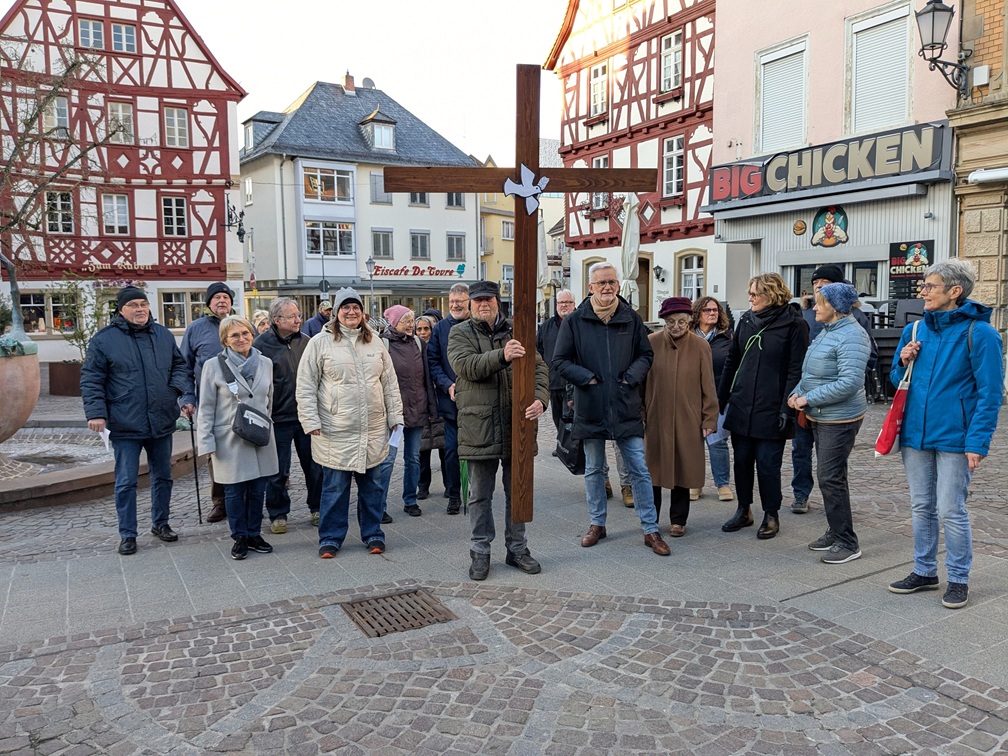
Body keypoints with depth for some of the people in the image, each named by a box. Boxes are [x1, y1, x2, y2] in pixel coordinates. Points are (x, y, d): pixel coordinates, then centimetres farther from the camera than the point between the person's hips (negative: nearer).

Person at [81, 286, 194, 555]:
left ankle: (160, 522, 31)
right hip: (125, 426, -4)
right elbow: (91, 380, -4)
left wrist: (187, 396, -2)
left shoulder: (163, 335, 7)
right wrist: (95, 412, -13)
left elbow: (179, 368, 12)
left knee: (163, 476, 15)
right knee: (126, 482, 3)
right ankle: (127, 534, 15)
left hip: (162, 422, 4)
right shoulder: (104, 339, -4)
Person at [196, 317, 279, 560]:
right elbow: (206, 408, -3)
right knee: (234, 492, 5)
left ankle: (254, 534, 24)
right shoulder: (214, 366, -6)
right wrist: (207, 442, -6)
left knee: (258, 490, 9)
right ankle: (240, 538, 20)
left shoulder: (265, 363, 4)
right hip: (230, 440, -3)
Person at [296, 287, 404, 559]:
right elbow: (306, 386, -3)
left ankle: (372, 533, 26)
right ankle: (330, 538, 20)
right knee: (335, 487, 4)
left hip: (373, 430, 3)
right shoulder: (320, 342, -3)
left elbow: (390, 383, 12)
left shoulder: (375, 342, 8)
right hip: (335, 431, -3)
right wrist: (311, 422, -8)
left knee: (371, 485, 11)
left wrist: (395, 417, 8)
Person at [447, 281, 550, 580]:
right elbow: (465, 365, -17)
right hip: (479, 427, -2)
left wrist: (540, 399, -18)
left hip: (517, 425, 3)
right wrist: (502, 356, -32)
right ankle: (481, 552, 22)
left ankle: (517, 548, 28)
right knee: (480, 495, 8)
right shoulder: (460, 333, 2)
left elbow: (539, 368, 1)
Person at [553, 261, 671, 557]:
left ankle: (651, 530, 13)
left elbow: (646, 354, 11)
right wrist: (587, 378, -12)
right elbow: (560, 360, -1)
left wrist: (632, 377, -6)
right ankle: (597, 524, 29)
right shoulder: (574, 321, -3)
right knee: (593, 470, 13)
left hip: (626, 408, 0)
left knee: (640, 470, 2)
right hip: (590, 408, 0)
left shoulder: (631, 319, 2)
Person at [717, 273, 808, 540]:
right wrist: (721, 397, 12)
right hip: (741, 405, 5)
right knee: (741, 460, 11)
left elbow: (796, 370, -10)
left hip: (771, 409, -5)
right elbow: (732, 361, 13)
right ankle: (744, 510, 26)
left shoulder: (794, 324, -7)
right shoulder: (746, 320, 8)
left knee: (767, 464, 2)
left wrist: (787, 408, -16)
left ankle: (771, 515, 20)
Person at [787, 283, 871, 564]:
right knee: (827, 476, 16)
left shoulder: (851, 336, -19)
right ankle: (835, 532, 29)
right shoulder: (826, 332, 12)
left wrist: (809, 398, -22)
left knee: (830, 478, -7)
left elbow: (850, 382, -26)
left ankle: (847, 543, 5)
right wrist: (798, 392, 3)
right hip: (820, 416, 10)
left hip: (840, 419, -10)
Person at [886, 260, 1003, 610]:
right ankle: (924, 571, 28)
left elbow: (989, 393, -12)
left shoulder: (979, 333, -10)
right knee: (921, 507, 14)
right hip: (915, 433, 6)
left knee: (951, 511, 1)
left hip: (954, 437, -6)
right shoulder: (916, 330, 7)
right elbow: (899, 380, 17)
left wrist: (978, 442, -17)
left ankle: (959, 579, 18)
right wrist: (903, 362, -5)